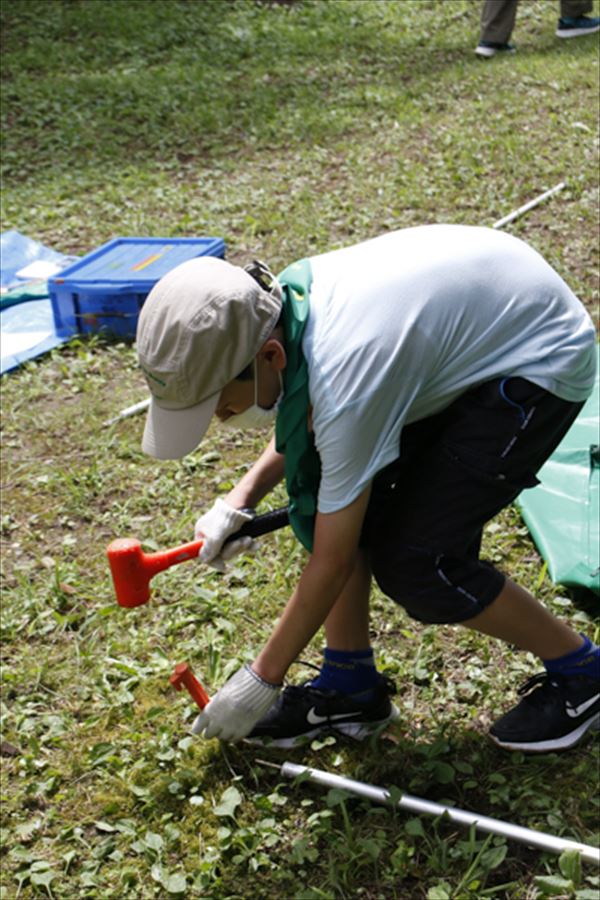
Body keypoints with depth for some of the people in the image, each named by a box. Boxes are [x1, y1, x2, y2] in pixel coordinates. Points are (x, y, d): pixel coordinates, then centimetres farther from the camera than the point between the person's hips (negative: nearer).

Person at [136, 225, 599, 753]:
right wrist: (242, 498, -5)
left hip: (539, 361, -9)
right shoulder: (274, 303, -13)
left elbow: (331, 561, -24)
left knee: (414, 559, -12)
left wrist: (261, 680, -12)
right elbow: (305, 424, 9)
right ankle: (351, 688, 12)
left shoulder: (345, 383, -36)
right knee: (328, 500, -3)